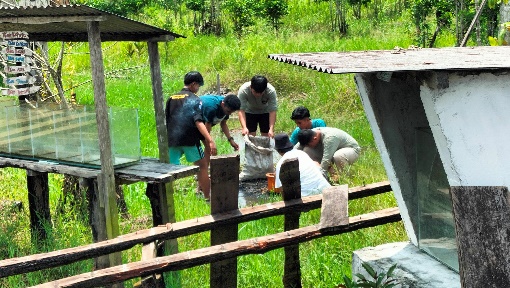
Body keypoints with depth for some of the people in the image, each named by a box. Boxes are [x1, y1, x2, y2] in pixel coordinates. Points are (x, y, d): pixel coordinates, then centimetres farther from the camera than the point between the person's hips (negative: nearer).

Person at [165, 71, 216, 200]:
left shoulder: (171, 98, 14)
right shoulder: (194, 99, -4)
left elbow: (165, 120, 15)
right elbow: (198, 122, -16)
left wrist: (166, 140, 24)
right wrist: (210, 140, -23)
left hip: (172, 139, 5)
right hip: (189, 139, -5)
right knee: (202, 166, 10)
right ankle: (208, 197, 13)